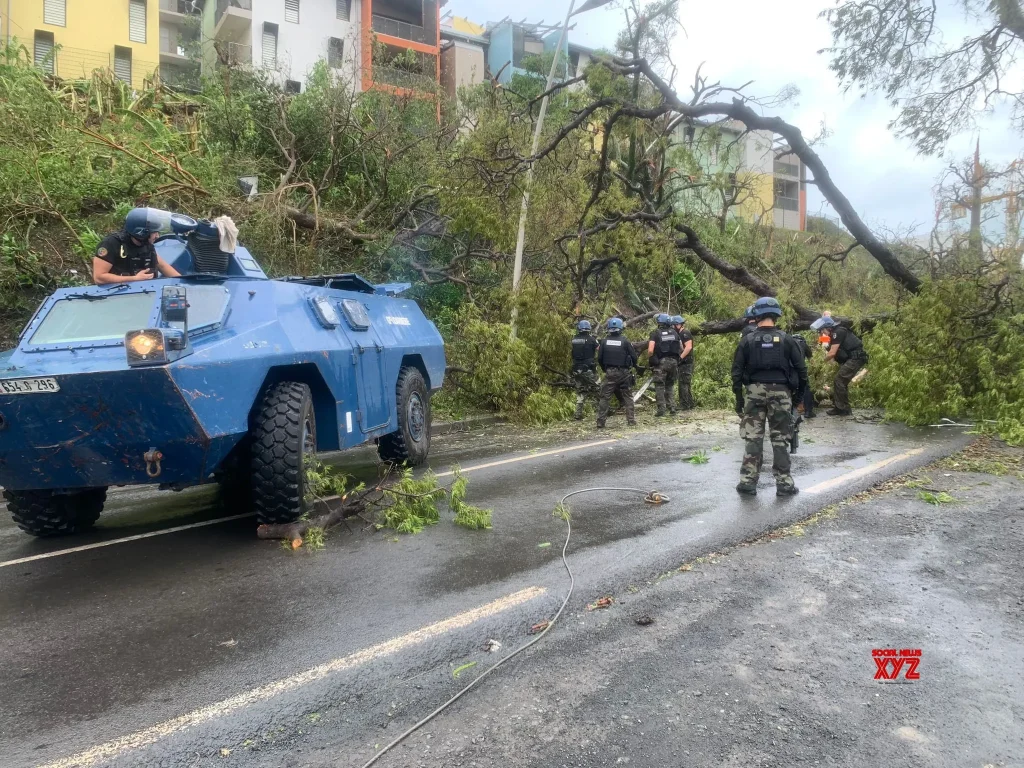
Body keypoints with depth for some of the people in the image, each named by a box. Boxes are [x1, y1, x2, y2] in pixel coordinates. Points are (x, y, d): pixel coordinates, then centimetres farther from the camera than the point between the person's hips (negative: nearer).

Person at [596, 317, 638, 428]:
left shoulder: (604, 341, -1)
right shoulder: (625, 341, -4)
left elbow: (599, 358, 1)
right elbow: (634, 357, -5)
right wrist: (632, 366, 16)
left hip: (610, 373, 0)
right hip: (624, 373, 0)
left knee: (604, 398, 3)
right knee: (628, 397, 11)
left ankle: (600, 423, -1)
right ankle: (631, 420, 11)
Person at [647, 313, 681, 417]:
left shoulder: (655, 333, -4)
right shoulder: (674, 332, 10)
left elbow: (650, 350, -13)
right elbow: (681, 349, 13)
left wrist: (650, 360, 3)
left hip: (661, 362, -4)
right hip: (673, 362, 4)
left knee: (659, 387, 2)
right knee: (670, 386, 15)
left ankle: (661, 409, -1)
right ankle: (672, 408, 11)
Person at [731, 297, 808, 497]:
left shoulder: (747, 340, 0)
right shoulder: (786, 340, 1)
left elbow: (737, 371, 0)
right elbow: (801, 369, 1)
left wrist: (738, 397, 6)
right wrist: (800, 393, 12)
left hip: (754, 392, 0)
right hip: (780, 392, 0)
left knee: (753, 438, 5)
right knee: (780, 439, 5)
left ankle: (748, 481, 5)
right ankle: (784, 483, 7)